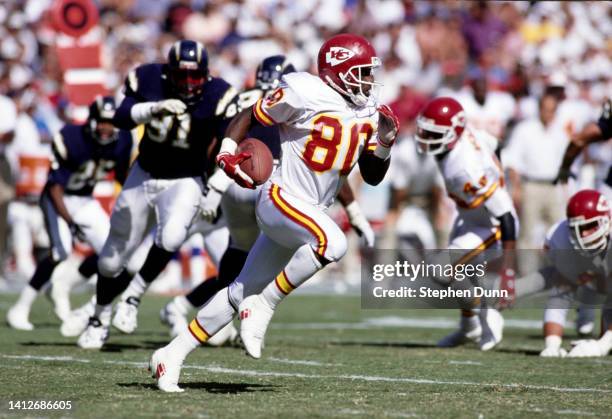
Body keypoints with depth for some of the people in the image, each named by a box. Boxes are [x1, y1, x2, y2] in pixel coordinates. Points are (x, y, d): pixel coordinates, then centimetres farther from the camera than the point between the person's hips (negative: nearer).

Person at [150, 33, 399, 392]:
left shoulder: (368, 112, 8)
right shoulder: (305, 94, -13)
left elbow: (373, 176, 13)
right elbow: (250, 117, -1)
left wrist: (385, 141, -4)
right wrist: (227, 153, -14)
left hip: (312, 212, 8)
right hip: (281, 200, -8)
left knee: (243, 292, 9)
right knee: (333, 243, -34)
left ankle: (173, 354, 19)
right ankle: (263, 307, -17)